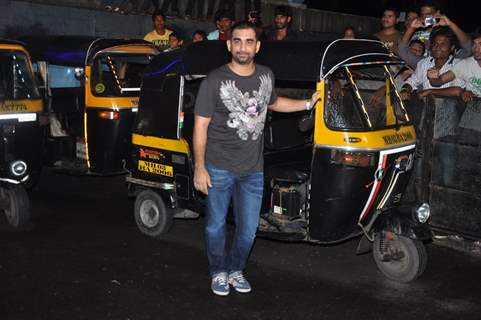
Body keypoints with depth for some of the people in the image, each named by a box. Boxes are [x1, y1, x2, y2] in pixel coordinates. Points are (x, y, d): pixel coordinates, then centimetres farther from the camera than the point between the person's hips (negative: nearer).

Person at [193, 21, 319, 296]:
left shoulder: (266, 76, 4)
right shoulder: (215, 81, -10)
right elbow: (201, 125, -8)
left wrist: (308, 104, 17)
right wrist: (199, 168, -12)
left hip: (253, 170, 4)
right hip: (219, 169, -3)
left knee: (248, 230, 12)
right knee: (216, 225, 11)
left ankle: (235, 270, 36)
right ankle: (218, 272, 33)